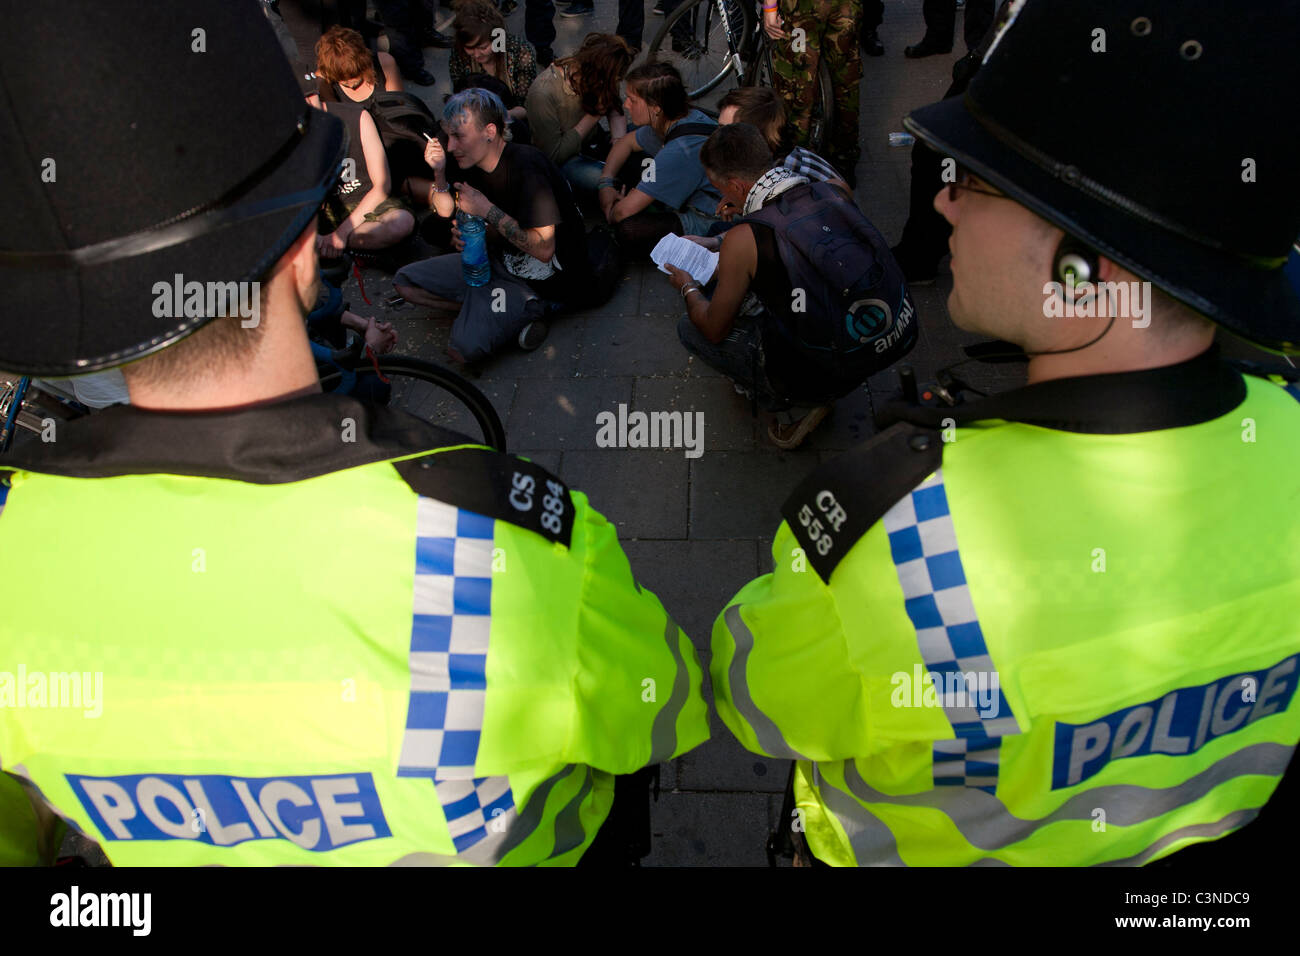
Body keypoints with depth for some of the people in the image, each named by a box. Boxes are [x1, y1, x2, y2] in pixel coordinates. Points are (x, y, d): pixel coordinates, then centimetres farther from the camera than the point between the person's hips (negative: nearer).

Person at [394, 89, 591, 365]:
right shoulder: (474, 165, 2)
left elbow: (544, 250, -29)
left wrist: (487, 210, -24)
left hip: (543, 279, -9)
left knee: (465, 348, -27)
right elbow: (446, 211, 16)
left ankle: (528, 309, -4)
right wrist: (439, 172, -4)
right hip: (501, 258, 9)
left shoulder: (526, 166, -24)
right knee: (406, 282, 4)